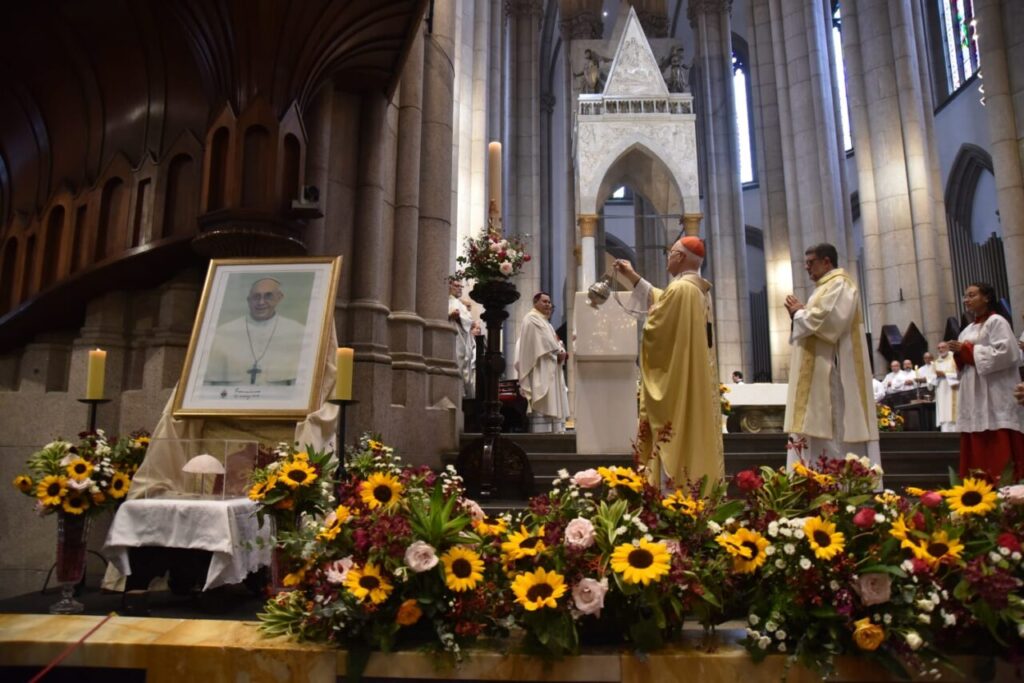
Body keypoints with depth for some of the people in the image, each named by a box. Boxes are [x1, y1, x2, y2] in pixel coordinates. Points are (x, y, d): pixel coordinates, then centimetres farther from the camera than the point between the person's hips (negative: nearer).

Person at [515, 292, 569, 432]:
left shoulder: (545, 321, 24)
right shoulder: (532, 319, -6)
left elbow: (553, 340, 18)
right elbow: (544, 341, -15)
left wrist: (561, 351, -2)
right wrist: (558, 352, -8)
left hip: (550, 369, 10)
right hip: (540, 369, -10)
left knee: (552, 402, 7)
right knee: (542, 404, -14)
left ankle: (556, 429, 9)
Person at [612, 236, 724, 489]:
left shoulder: (679, 289, -18)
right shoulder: (700, 289, 13)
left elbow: (653, 329, -15)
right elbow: (661, 300, 25)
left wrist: (649, 316, 8)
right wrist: (632, 277, 27)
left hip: (676, 381, -10)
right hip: (697, 381, 10)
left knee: (676, 442, -5)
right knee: (695, 432, 12)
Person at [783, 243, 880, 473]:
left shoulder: (839, 284, -6)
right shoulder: (826, 287, 23)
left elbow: (826, 320, -20)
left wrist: (799, 312, -5)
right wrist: (799, 313, 6)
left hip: (832, 370, -10)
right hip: (818, 371, 10)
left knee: (834, 428, -10)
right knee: (822, 426, 6)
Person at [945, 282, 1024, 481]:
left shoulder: (996, 322, -3)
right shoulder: (968, 330, 19)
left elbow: (1005, 353, -16)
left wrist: (967, 350, -13)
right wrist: (959, 354, 1)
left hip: (995, 399, -8)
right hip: (975, 399, 8)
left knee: (999, 451, -9)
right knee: (978, 449, 4)